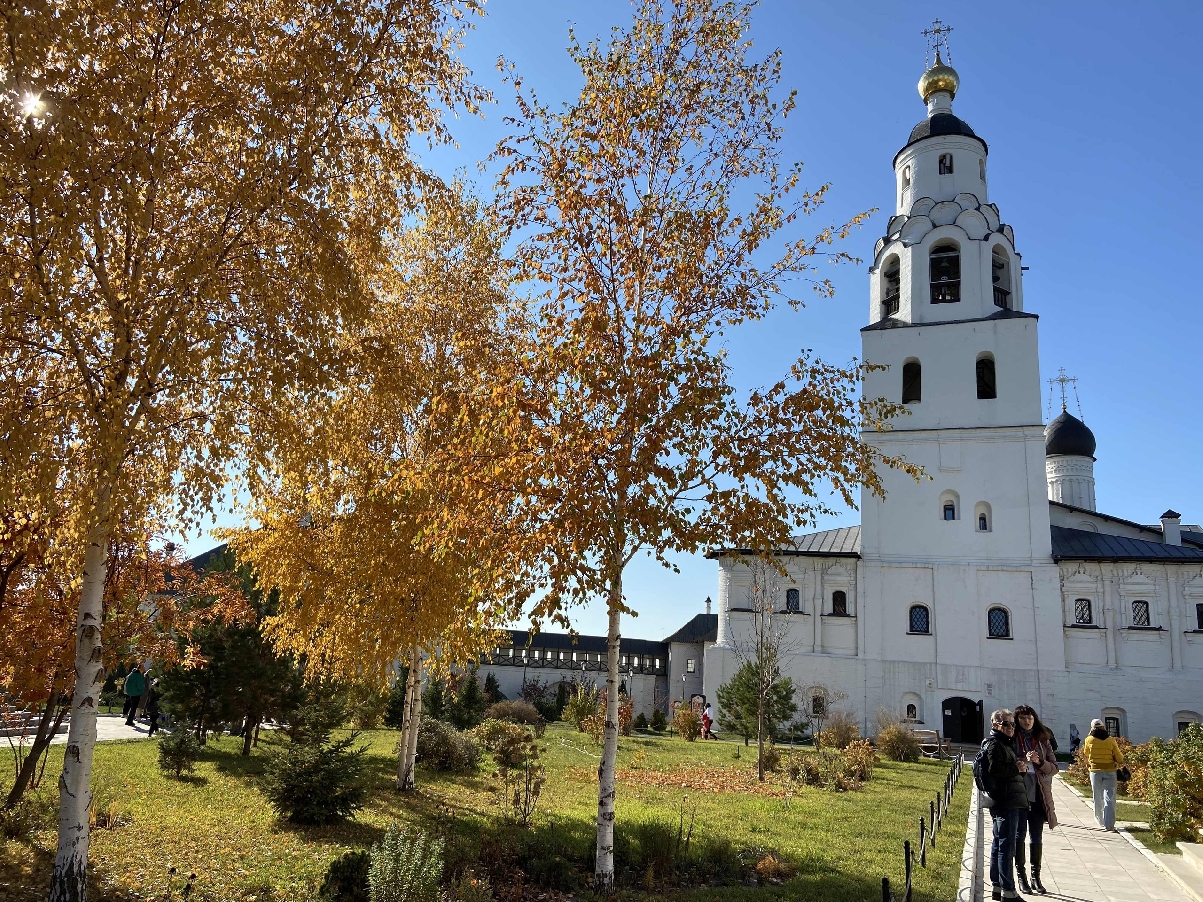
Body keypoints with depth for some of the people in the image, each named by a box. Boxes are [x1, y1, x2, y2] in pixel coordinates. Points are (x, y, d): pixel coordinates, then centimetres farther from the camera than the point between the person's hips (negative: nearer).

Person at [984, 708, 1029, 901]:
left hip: (1005, 802, 11)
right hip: (1005, 803, -11)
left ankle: (996, 886, 22)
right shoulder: (995, 744, -11)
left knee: (998, 844, 14)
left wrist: (1018, 766, 11)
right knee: (1007, 846, -7)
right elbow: (994, 769, -23)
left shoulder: (1004, 744, 22)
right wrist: (1016, 767, -15)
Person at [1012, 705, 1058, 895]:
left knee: (1036, 838, 9)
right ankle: (1021, 876, 13)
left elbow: (1054, 767, 6)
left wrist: (1039, 761, -12)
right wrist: (1019, 764, -20)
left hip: (1039, 795, 3)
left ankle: (1036, 876, 19)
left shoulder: (1042, 740, 7)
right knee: (1019, 835, 3)